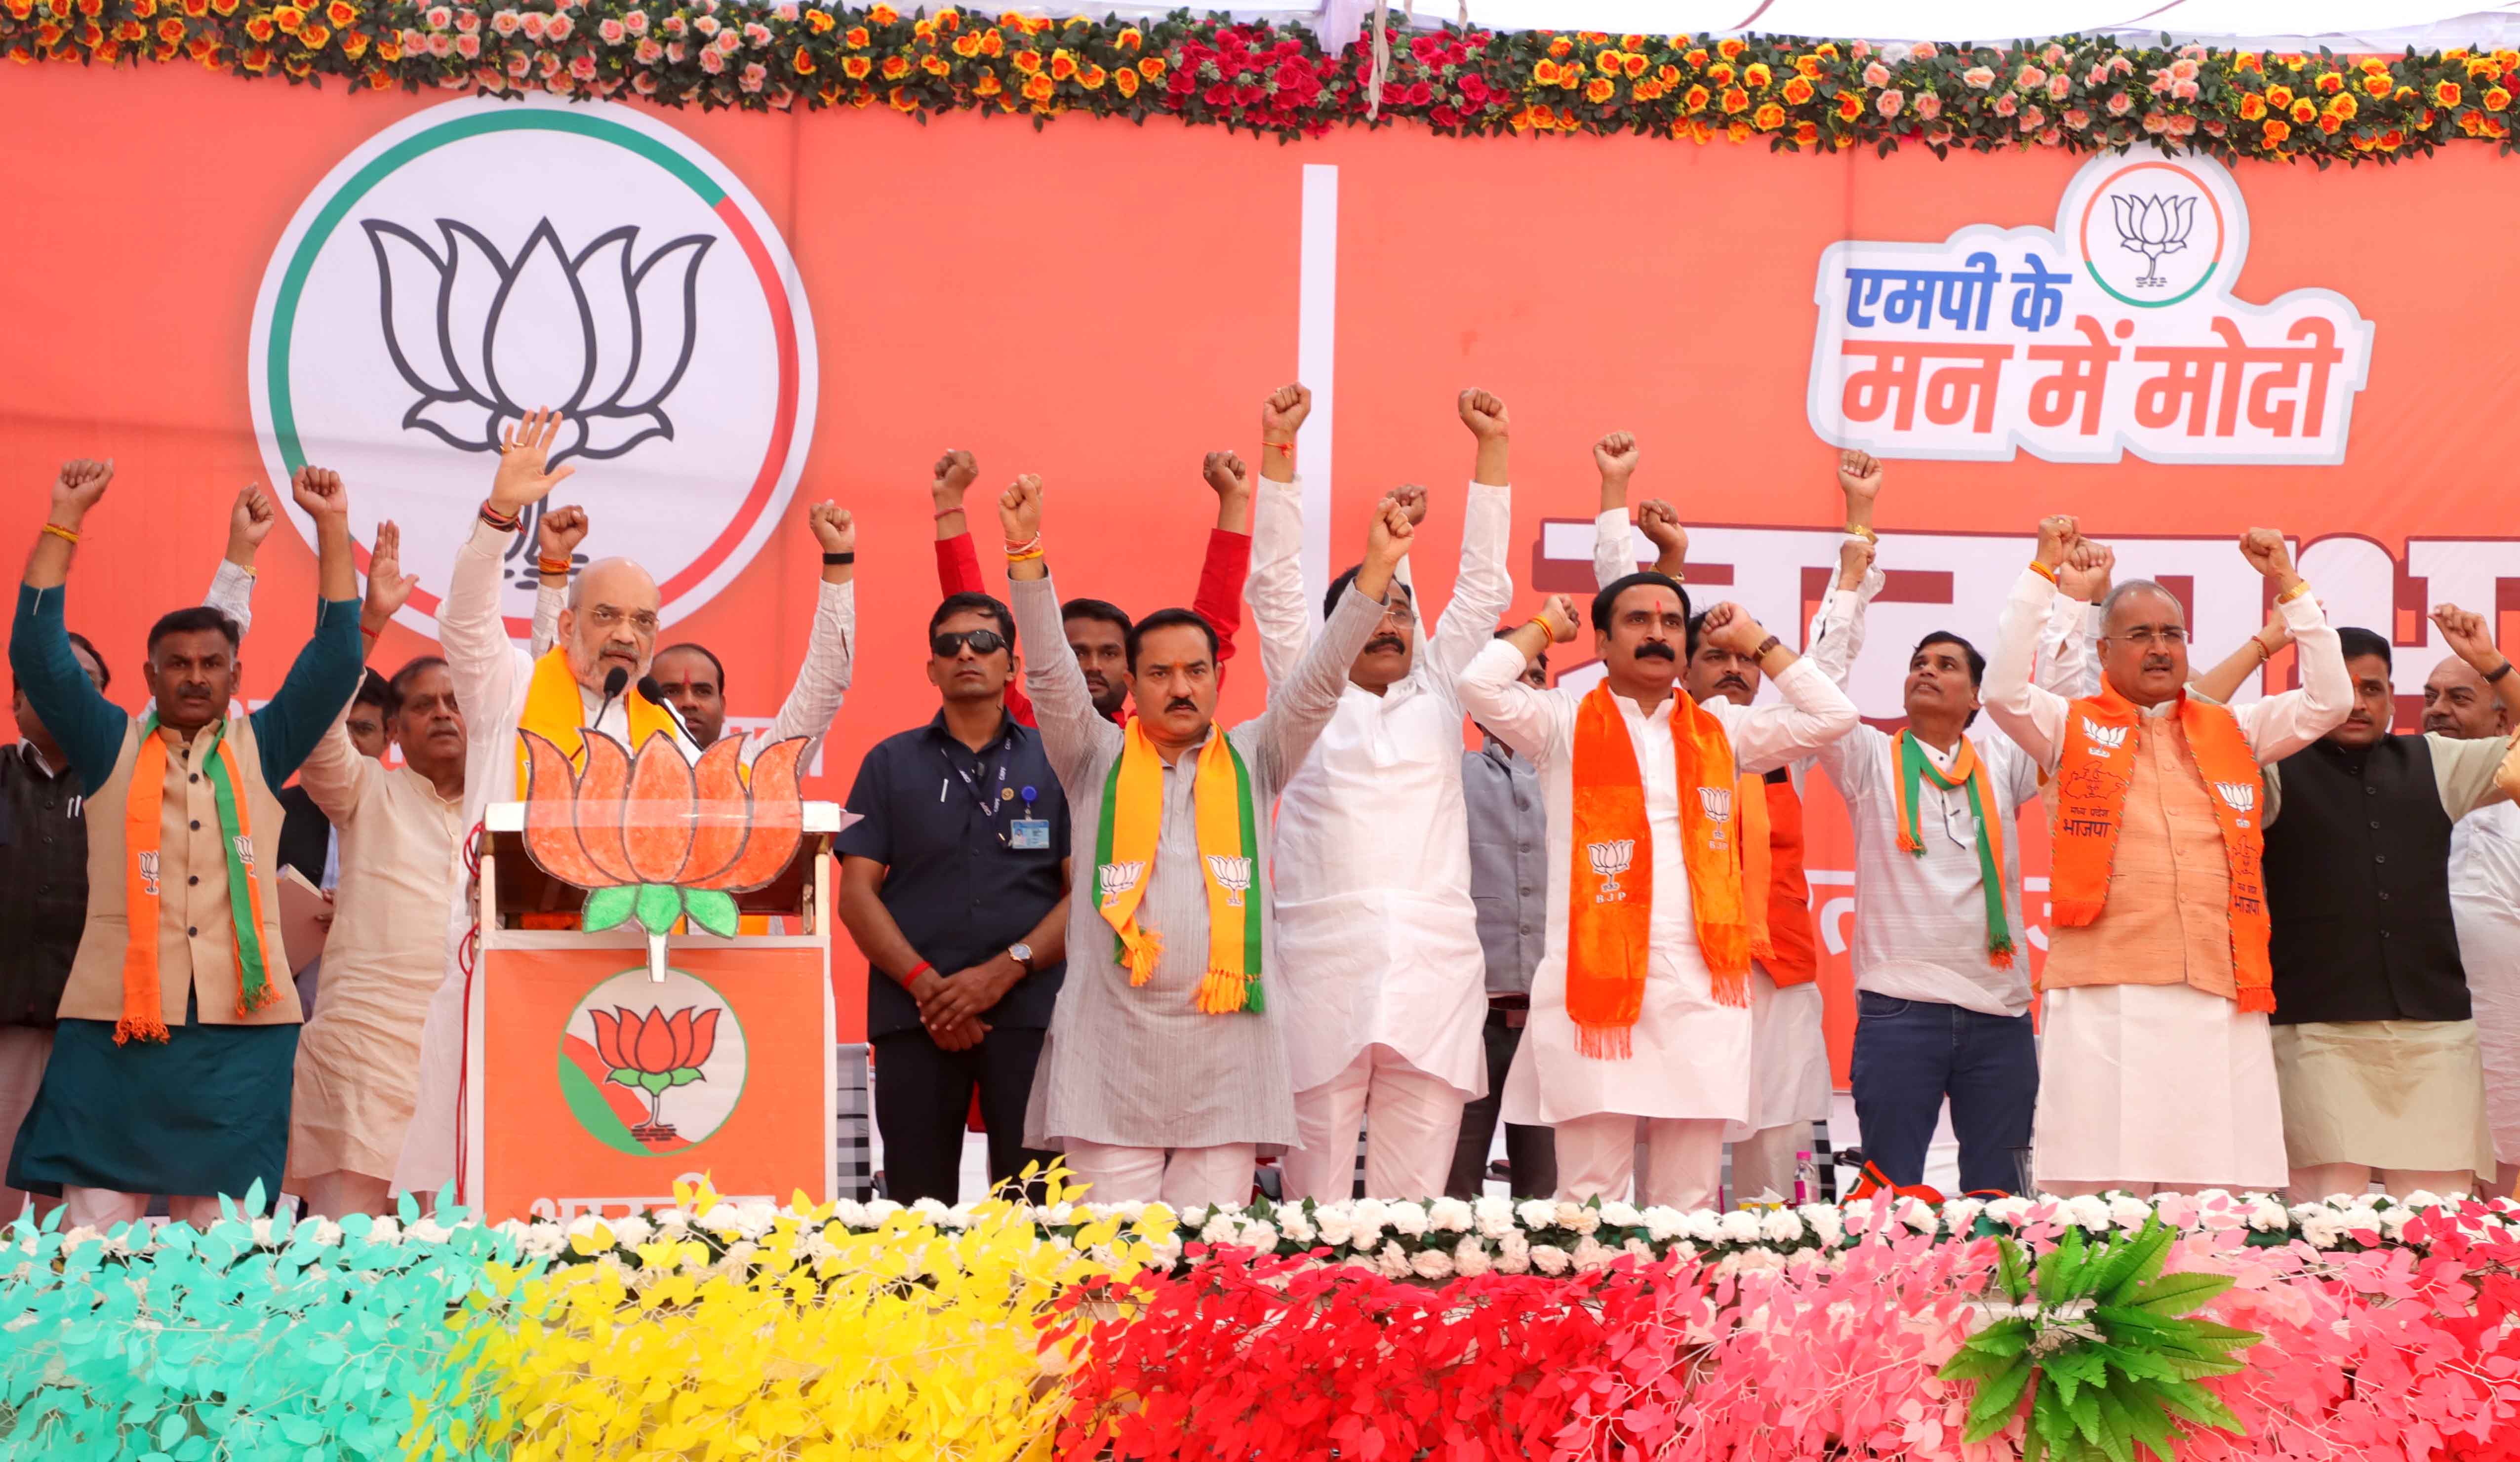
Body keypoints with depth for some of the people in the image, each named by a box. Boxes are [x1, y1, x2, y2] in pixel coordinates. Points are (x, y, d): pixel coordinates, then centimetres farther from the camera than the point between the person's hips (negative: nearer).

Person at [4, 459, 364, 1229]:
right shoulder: (113, 750, 11)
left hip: (244, 1028, 1)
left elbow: (337, 659, 7)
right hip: (114, 1026, -1)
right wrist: (65, 519, 1)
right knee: (95, 1240, -4)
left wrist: (332, 529, 3)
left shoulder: (261, 749, 13)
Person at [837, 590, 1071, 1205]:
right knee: (917, 1212, 0)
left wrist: (1005, 971, -10)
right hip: (914, 1013, 1)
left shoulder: (1055, 761, 11)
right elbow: (856, 895, 6)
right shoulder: (890, 763, 14)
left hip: (1030, 1009, -1)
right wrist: (924, 983, -8)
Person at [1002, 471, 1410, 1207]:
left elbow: (1320, 680, 6)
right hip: (1112, 1051, -1)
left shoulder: (1252, 760, 14)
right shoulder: (1097, 759, 11)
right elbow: (1049, 670, 0)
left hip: (1226, 1049, 1)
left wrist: (1376, 569, -4)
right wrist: (1025, 549, -11)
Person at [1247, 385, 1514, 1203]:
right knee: (1316, 1199, -4)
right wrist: (1279, 447, 1)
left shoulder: (1436, 694, 18)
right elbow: (1277, 582, 7)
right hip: (1323, 970, -2)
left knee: (1416, 1199, -1)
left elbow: (1483, 584, 16)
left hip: (1433, 975, 2)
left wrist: (1492, 448, 12)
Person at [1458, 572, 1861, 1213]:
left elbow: (1832, 716, 13)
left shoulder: (1722, 729, 18)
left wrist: (1755, 641, 18)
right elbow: (1481, 686, -6)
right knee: (1589, 1197, -7)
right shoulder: (1566, 722, 9)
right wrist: (1546, 625, 10)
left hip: (1700, 988, 3)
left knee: (1688, 1200, 3)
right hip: (1596, 980, -3)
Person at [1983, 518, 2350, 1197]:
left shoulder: (2232, 731, 19)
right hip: (2103, 995, -3)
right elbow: (2004, 690, -6)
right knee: (2101, 1188, -6)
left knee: (2222, 1205, -1)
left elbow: (2329, 700, 13)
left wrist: (2288, 586, 9)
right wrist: (2043, 574, -4)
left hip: (2220, 997, 3)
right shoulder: (2074, 728, 10)